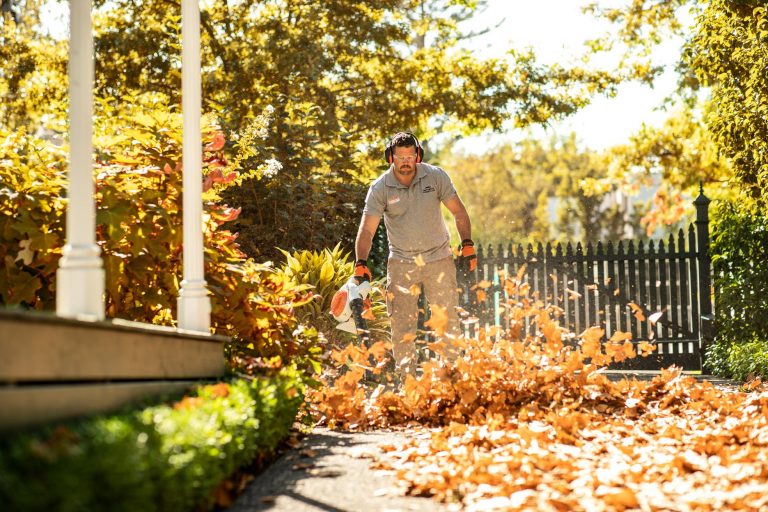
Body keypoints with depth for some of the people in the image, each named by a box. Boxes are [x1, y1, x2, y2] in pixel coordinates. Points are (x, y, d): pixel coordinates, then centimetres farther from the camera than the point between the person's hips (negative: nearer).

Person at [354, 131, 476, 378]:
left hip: (439, 258, 1)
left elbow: (459, 212, 3)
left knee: (448, 318, 4)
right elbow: (367, 229, -13)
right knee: (401, 323, -2)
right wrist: (361, 264, -24)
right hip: (401, 262, -1)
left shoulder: (435, 176, -5)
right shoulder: (380, 189, -9)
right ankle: (406, 378, 5)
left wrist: (467, 245, -5)